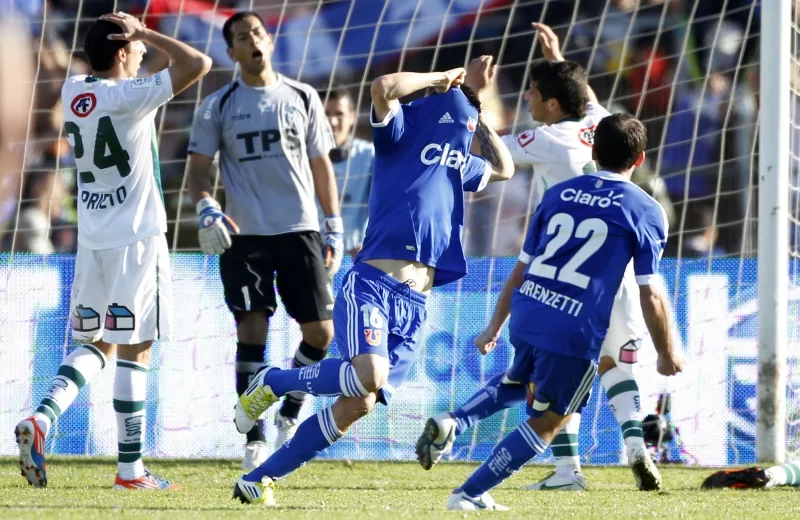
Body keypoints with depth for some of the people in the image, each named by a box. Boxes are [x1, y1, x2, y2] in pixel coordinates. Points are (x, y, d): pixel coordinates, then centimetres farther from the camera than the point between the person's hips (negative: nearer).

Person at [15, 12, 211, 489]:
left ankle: (43, 417, -8)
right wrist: (146, 34, -10)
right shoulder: (129, 96, -15)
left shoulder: (73, 90, 5)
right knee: (134, 350, 0)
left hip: (92, 239, 7)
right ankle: (130, 468, 3)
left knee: (95, 343, 17)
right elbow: (198, 64, -20)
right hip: (136, 237, -7)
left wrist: (130, 33, 19)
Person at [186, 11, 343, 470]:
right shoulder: (218, 107, 4)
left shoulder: (301, 98, 9)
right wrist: (207, 208, -15)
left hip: (300, 230, 2)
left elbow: (321, 165, 14)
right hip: (245, 236, -2)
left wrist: (334, 227, 9)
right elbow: (199, 169, 5)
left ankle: (290, 415, 22)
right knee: (252, 333, -7)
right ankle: (255, 440, -2)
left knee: (320, 333, -1)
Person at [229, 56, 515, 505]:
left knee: (357, 407, -1)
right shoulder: (403, 133, 2)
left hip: (415, 305, 7)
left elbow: (505, 168, 40)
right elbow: (384, 89, -18)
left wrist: (474, 104, 29)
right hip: (373, 285, -7)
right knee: (369, 375, -32)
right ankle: (272, 383, -6)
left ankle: (259, 480, 9)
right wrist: (445, 78, -3)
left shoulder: (461, 165, 22)